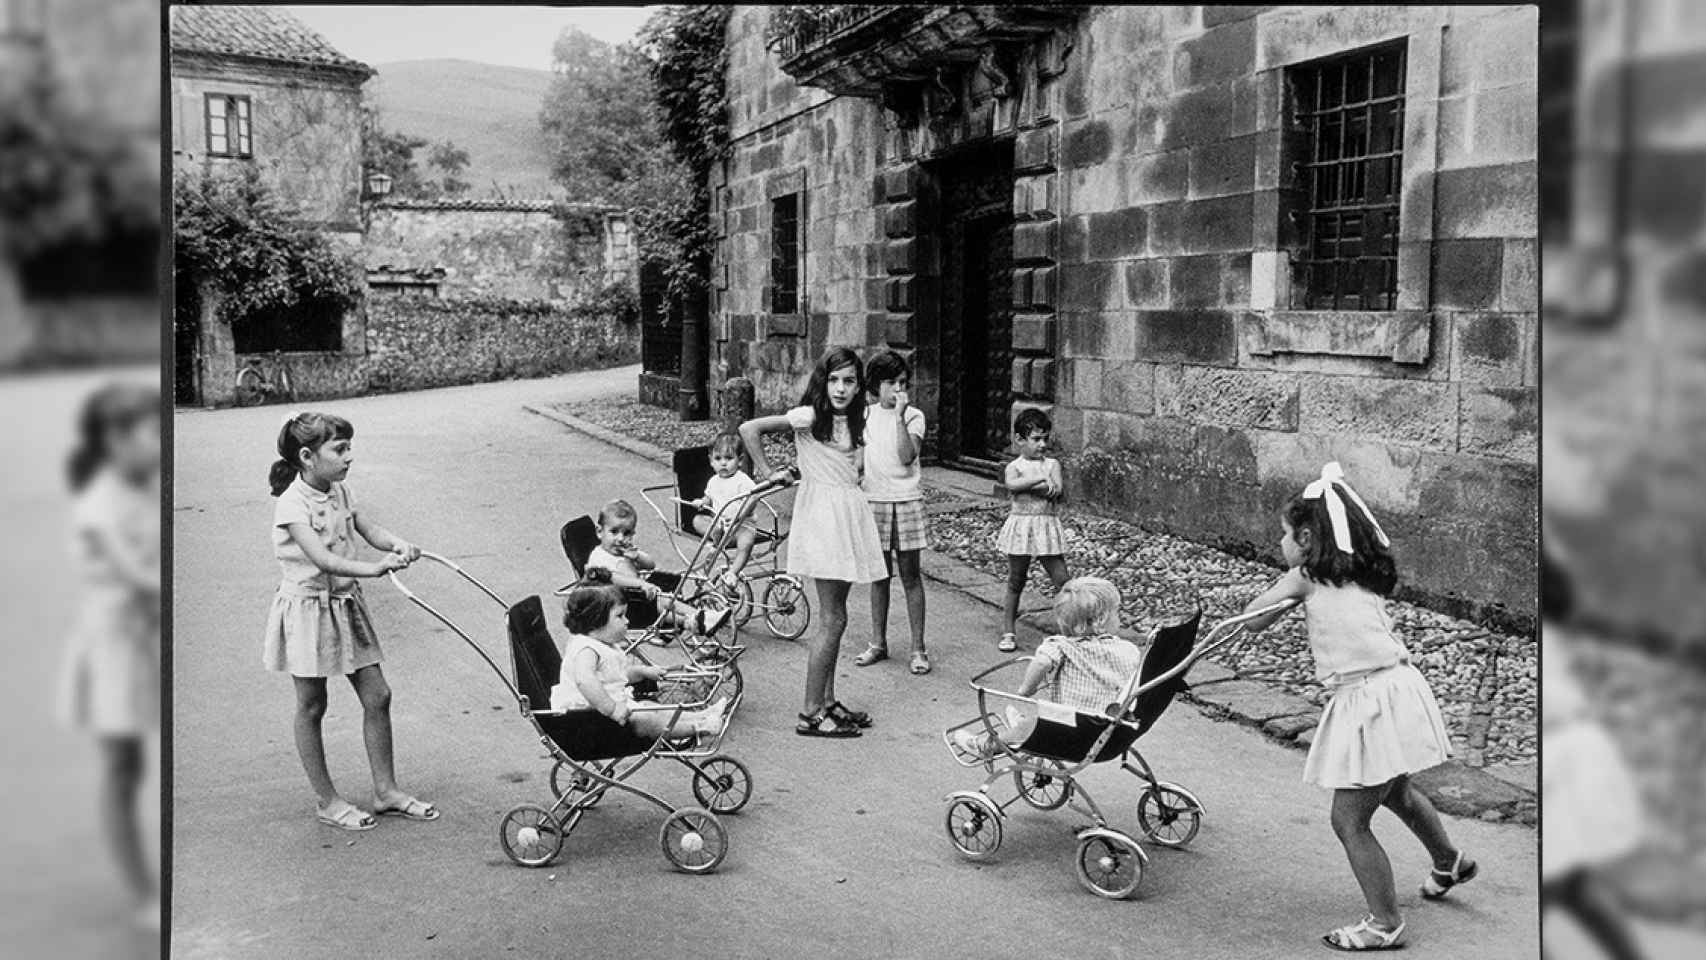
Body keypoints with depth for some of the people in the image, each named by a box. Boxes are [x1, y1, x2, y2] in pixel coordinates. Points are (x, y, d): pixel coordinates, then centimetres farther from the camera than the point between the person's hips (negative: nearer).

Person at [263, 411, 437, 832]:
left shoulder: (339, 492, 5)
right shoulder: (293, 503, -19)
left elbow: (370, 530, 0)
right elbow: (320, 558, -31)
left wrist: (399, 545, -22)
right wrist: (372, 567, -42)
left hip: (345, 604, 8)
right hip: (307, 607, -7)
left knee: (377, 696, 7)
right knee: (311, 707, 6)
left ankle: (385, 790, 18)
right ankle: (327, 801, 17)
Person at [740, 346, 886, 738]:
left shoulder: (851, 421, 11)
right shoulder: (808, 416, -12)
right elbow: (749, 429, -14)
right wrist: (769, 473, -8)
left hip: (850, 512, 8)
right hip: (822, 512, -8)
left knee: (834, 617, 12)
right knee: (833, 620, -7)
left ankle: (828, 703, 21)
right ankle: (810, 714, -1)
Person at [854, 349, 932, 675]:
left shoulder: (914, 416, -3)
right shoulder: (866, 415, 7)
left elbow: (907, 456, -18)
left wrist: (899, 416, -22)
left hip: (906, 501, -3)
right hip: (873, 501, 3)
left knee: (910, 575, 0)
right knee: (879, 575, 9)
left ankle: (918, 648, 5)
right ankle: (878, 643, 20)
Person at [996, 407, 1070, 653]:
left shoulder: (1052, 464, 7)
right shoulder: (1014, 466, 0)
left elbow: (1057, 491, -9)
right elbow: (1012, 484, -23)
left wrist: (1027, 485, -15)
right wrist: (1041, 478, -21)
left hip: (1047, 527, 2)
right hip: (1021, 526, -2)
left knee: (1062, 580, -2)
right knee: (1015, 582, 6)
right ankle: (1008, 632, 15)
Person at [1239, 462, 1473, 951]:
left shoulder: (1306, 577, -8)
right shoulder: (1359, 573, 11)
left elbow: (1251, 621, -1)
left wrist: (1284, 584, 15)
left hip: (1371, 700, -9)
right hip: (1395, 686, 9)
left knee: (1350, 820, 0)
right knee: (1393, 790, 34)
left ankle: (1385, 924, 9)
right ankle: (1449, 862, 57)